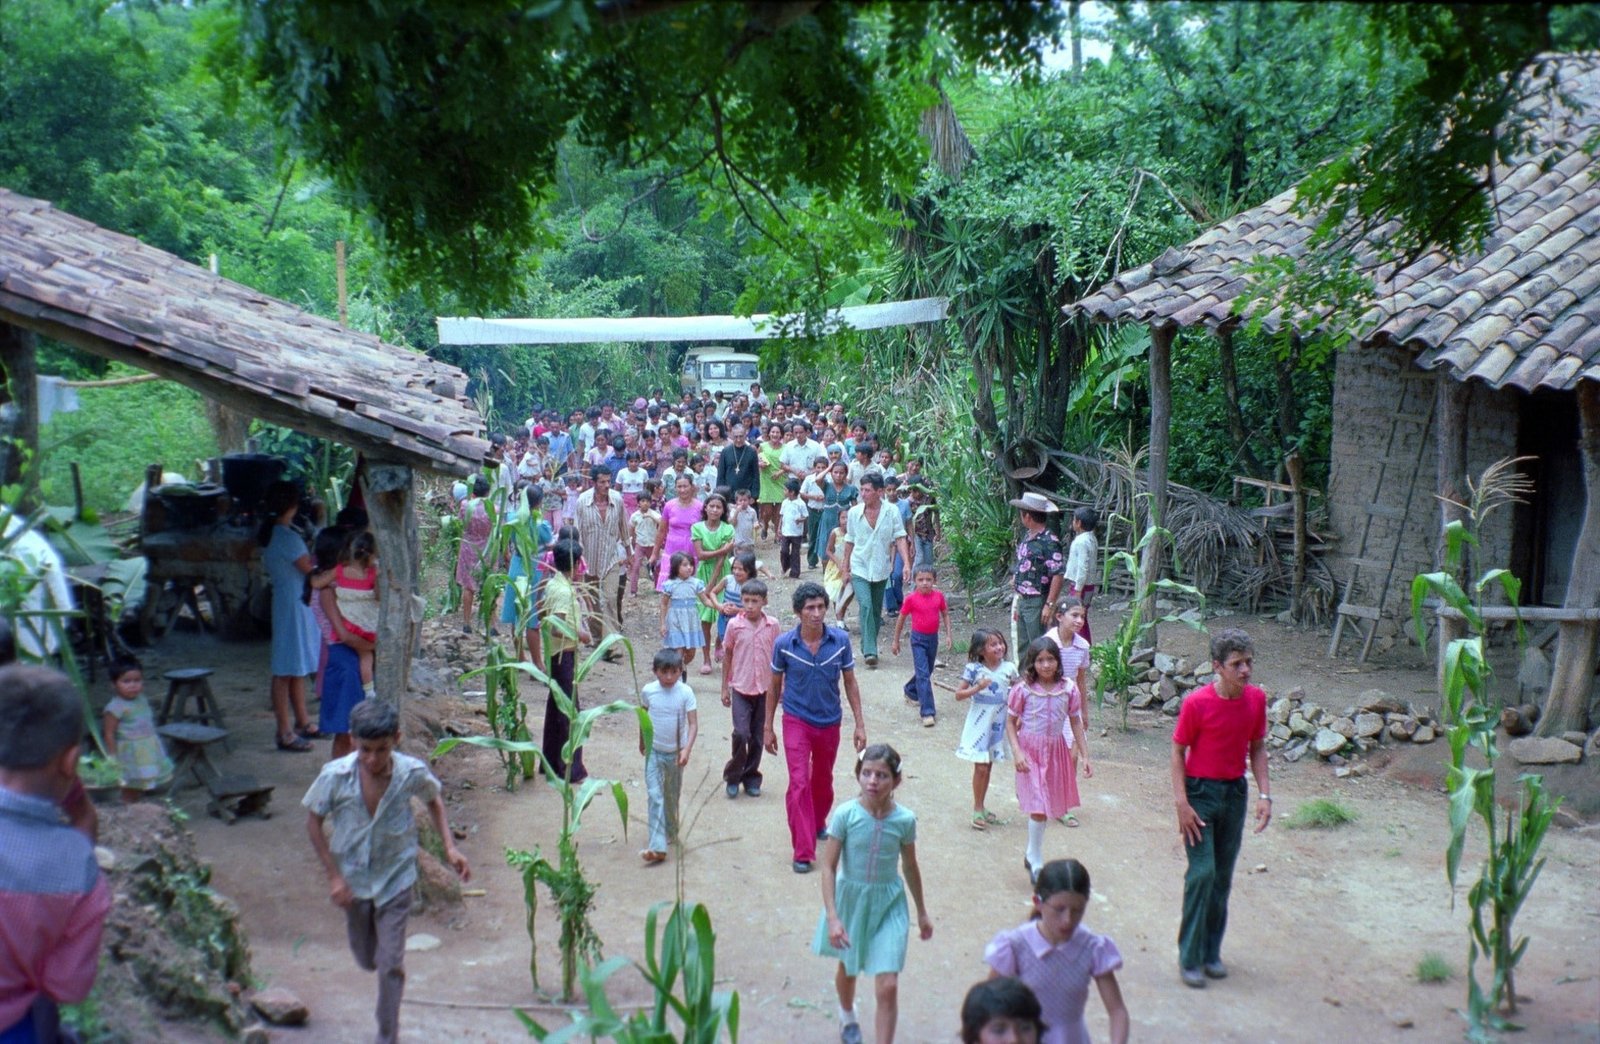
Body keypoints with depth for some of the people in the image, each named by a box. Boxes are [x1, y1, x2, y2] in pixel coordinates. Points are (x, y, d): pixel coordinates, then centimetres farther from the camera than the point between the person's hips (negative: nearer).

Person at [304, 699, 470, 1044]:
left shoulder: (413, 773, -22)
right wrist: (334, 875, -11)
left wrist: (450, 847, -9)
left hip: (396, 880, -2)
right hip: (353, 880, 2)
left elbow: (433, 802, 1)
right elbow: (313, 821, -7)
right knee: (366, 960, 19)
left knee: (391, 965, -3)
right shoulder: (335, 775, -23)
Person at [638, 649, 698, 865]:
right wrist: (642, 741, 21)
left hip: (675, 752, 0)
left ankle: (671, 832, 40)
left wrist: (686, 749, -28)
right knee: (655, 797, -10)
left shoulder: (685, 693, -13)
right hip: (654, 751, 0)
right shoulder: (648, 691, -8)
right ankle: (657, 847, -16)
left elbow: (693, 724, -16)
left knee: (672, 795, 17)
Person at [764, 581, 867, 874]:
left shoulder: (840, 640, -10)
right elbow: (775, 687, 0)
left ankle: (817, 824, 46)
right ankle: (803, 851, -6)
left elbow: (850, 683, 0)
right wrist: (768, 727, 3)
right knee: (799, 783, -11)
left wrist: (860, 724, 0)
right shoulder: (784, 644, -13)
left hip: (829, 722, 2)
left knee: (823, 781, 20)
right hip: (797, 721, -2)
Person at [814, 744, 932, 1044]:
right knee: (848, 968, 26)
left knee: (888, 987, -11)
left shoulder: (905, 819, -14)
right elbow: (828, 867, -14)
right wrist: (832, 917, -21)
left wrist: (922, 912, 12)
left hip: (888, 904, 0)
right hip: (850, 898, 1)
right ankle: (847, 1017, 57)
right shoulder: (845, 814, -19)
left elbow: (910, 867, 2)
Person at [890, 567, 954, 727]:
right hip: (918, 639, -4)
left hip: (933, 638, 4)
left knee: (927, 671, 21)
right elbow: (901, 619, -2)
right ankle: (928, 712, -13)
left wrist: (949, 635, -1)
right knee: (923, 674, -11)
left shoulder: (939, 596, -4)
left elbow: (945, 615, 8)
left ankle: (910, 691, 50)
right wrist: (896, 642, 4)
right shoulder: (911, 598, -12)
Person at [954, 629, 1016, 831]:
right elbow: (959, 695, -8)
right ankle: (977, 809, 11)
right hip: (979, 724, -3)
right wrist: (977, 688, -24)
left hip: (997, 724, 4)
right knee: (980, 767, -3)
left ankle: (981, 807, 26)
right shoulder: (974, 669, -11)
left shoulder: (1009, 668, -3)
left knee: (988, 767, 13)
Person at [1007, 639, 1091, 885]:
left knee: (1048, 805, 13)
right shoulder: (1023, 689, -11)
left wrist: (1084, 756, 2)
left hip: (1057, 751, 3)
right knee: (1039, 806, -8)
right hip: (1031, 751, -3)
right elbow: (1011, 722, -4)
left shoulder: (1068, 688, -5)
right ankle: (1036, 862, 8)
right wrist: (1017, 752, -15)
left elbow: (1075, 722, 3)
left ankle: (1031, 854, 33)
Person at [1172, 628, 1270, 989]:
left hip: (1235, 792, 5)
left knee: (1223, 875, 11)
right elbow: (1178, 751, -10)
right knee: (1202, 872, -9)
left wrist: (1264, 794, -1)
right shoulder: (1197, 702, -18)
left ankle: (1212, 952, 24)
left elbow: (1257, 747, 8)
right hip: (1200, 791, -5)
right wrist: (1182, 803, -16)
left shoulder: (1256, 699, -4)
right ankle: (1189, 957, 3)